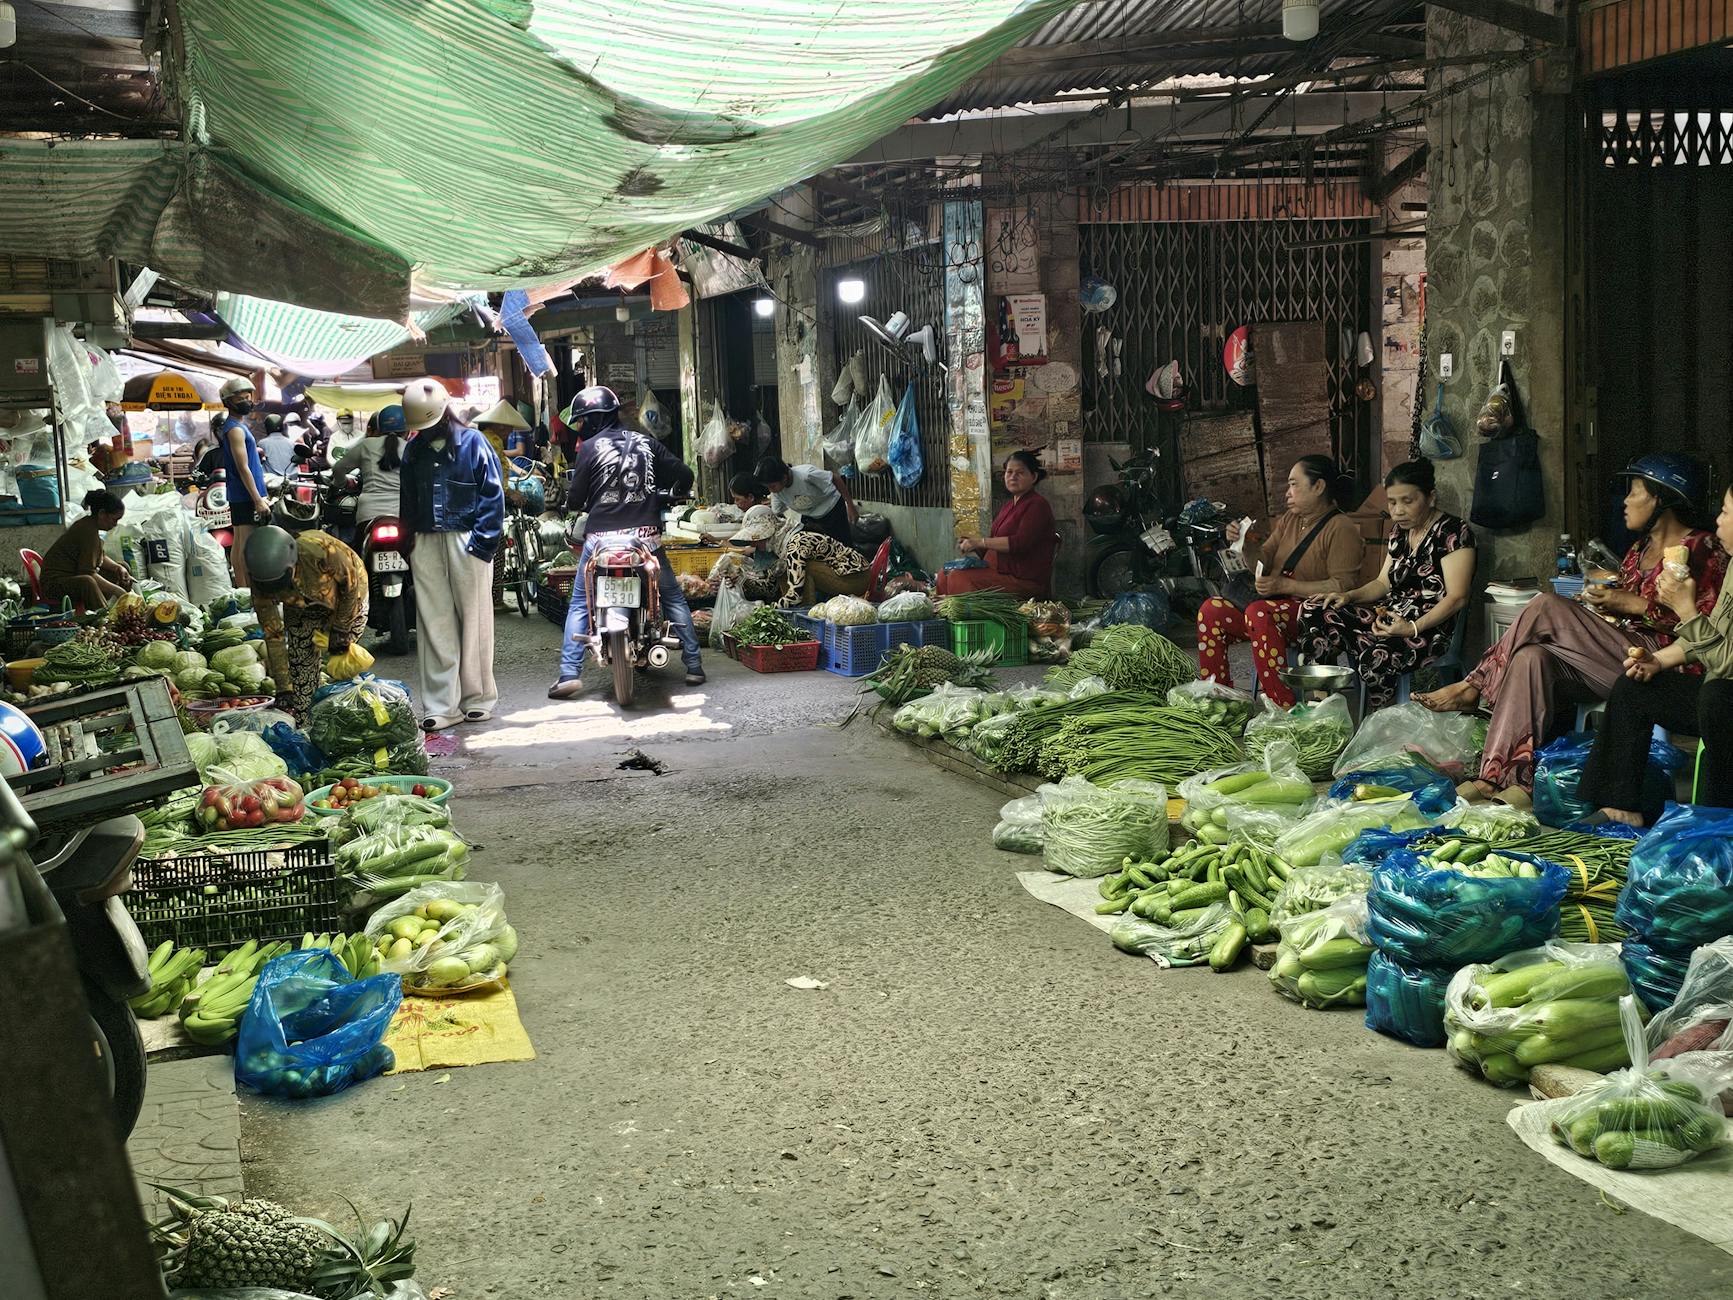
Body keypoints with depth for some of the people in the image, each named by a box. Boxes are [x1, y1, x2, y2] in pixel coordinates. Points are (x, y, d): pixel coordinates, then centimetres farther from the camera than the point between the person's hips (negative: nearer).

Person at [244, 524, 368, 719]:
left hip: (345, 598, -3)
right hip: (301, 607, 3)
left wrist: (341, 630, -18)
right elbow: (273, 636, -22)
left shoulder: (319, 551, -44)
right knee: (300, 662, -5)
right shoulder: (261, 582, -30)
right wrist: (283, 688, -23)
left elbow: (351, 583, -24)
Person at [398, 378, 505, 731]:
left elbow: (493, 496, -5)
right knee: (434, 625, 3)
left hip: (466, 543, -4)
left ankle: (478, 698, 14)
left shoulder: (473, 443, -1)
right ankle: (441, 705, 7)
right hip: (426, 544, 4)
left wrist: (482, 542, -12)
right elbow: (406, 499, 18)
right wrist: (409, 539, 8)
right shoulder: (413, 449, 13)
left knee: (474, 621, 3)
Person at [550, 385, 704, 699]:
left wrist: (575, 505, 21)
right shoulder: (646, 442, 8)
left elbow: (575, 500, -3)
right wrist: (671, 496, 28)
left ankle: (570, 674, -2)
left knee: (580, 604, 8)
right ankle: (694, 665, 13)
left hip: (602, 536, -3)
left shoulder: (590, 447, -3)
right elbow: (684, 475, 7)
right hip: (647, 533, 3)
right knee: (673, 597, 16)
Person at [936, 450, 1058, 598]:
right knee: (946, 574, 1)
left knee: (960, 578, -22)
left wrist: (980, 542, -19)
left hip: (1025, 581, -9)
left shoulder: (1037, 505, -11)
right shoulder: (1008, 506, 19)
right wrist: (972, 545, -1)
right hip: (1000, 571, 9)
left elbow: (1020, 543, -22)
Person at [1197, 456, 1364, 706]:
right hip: (1275, 604, 8)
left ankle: (1284, 710, -38)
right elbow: (1262, 562, 15)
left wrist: (1284, 585, -21)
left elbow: (1343, 586, -17)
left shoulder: (1341, 529, -7)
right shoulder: (1289, 520, 18)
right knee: (1212, 609, -14)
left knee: (1259, 613, -36)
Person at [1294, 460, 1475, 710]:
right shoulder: (1400, 530, 15)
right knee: (1313, 611, -9)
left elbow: (1456, 598, -16)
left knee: (1376, 657, -39)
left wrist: (1413, 629, -27)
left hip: (1428, 627, -8)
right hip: (1388, 615, 9)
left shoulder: (1452, 533, -10)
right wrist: (1349, 596, 3)